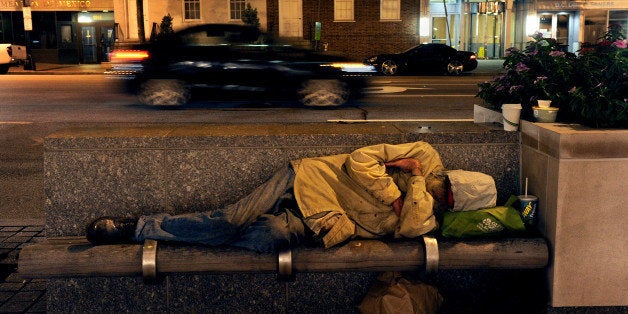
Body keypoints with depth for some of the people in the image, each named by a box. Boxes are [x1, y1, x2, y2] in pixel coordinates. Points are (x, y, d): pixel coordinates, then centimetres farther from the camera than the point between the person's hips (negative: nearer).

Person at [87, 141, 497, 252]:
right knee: (232, 220, -18)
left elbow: (407, 227, -18)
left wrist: (417, 183, -14)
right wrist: (392, 195, -10)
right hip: (311, 180, 0)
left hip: (319, 226, 0)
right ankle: (133, 226, -1)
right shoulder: (426, 156, 4)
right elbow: (360, 160, -3)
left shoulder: (425, 219, 6)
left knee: (265, 238, -25)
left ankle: (139, 230, -11)